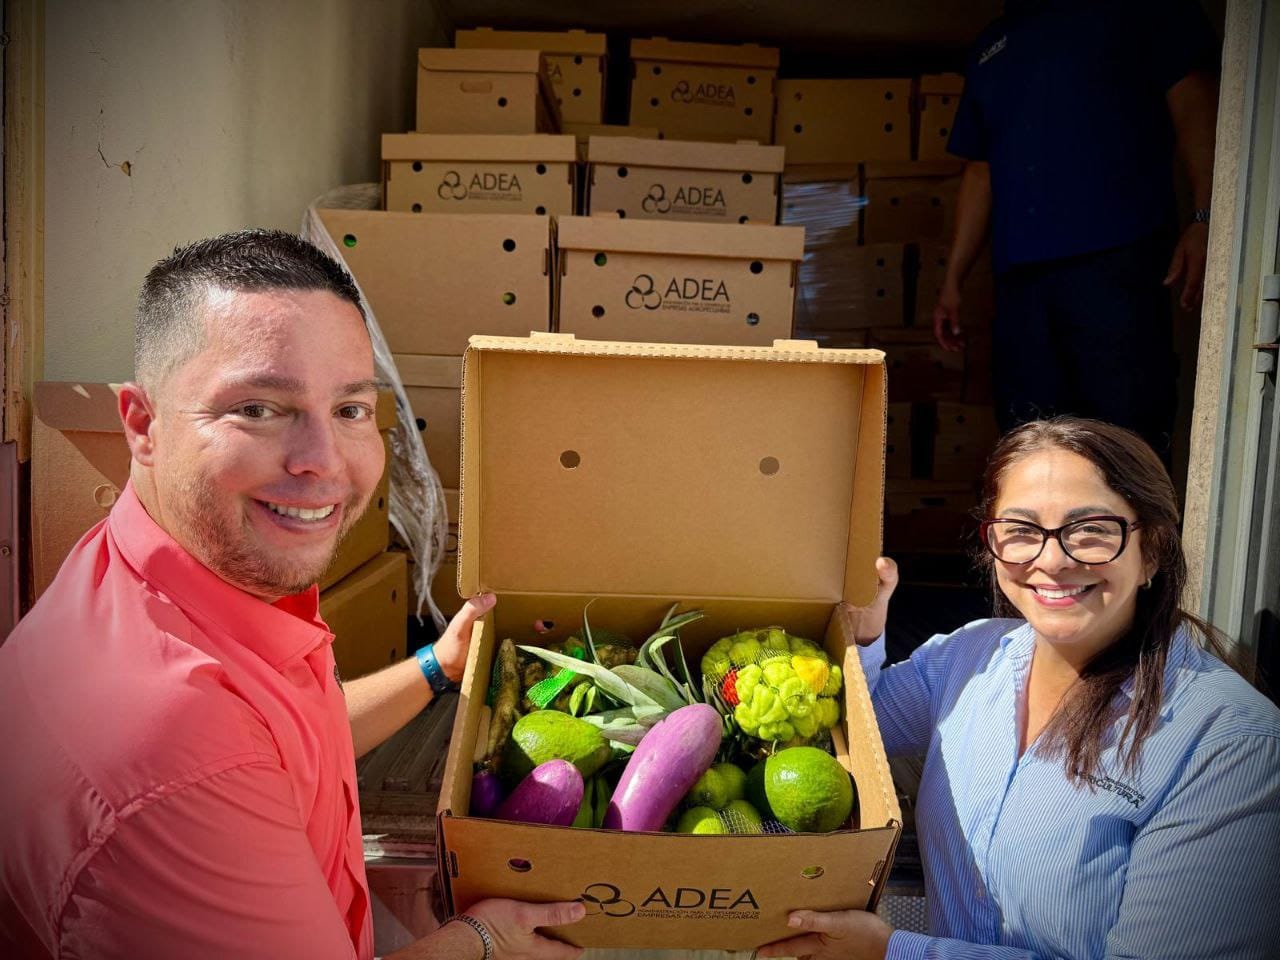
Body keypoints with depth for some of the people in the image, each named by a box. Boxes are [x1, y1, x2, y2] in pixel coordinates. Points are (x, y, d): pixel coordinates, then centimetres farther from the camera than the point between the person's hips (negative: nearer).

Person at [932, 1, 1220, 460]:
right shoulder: (991, 46, 27)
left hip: (1116, 260, -5)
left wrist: (1205, 220, -12)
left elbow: (1193, 102, 2)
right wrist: (953, 280, 20)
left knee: (1127, 432, -12)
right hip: (1018, 273, 5)